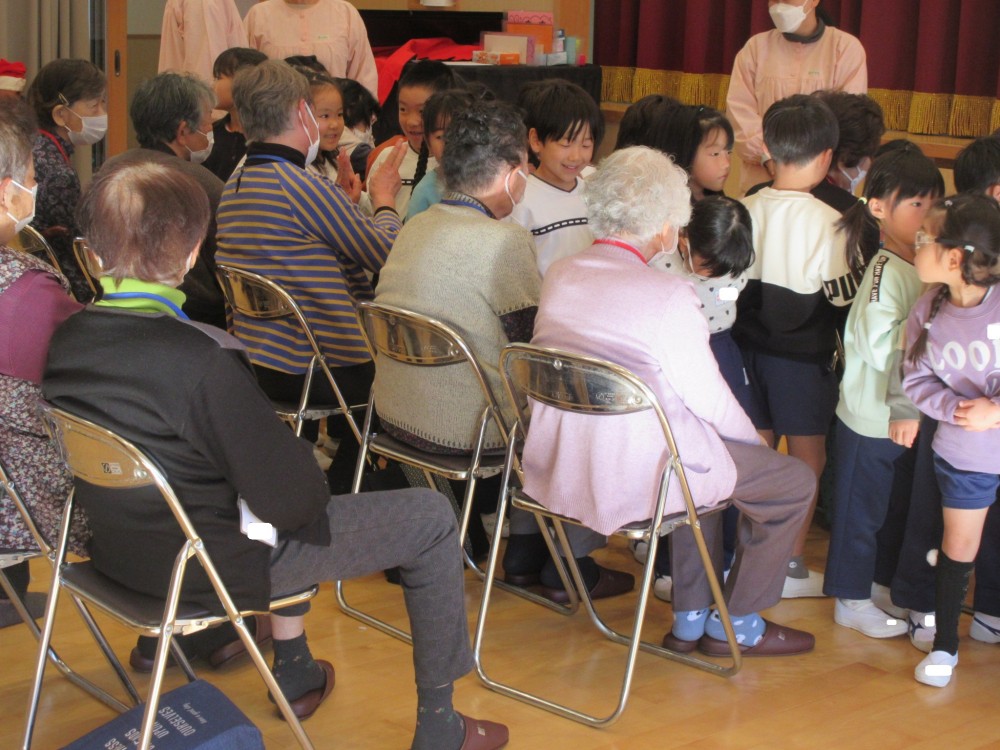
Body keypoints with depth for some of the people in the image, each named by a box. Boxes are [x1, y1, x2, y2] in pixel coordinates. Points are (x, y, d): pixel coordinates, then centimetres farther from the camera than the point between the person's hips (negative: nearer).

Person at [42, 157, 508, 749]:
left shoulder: (67, 341, -9)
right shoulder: (201, 362, -32)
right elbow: (291, 500, -25)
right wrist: (312, 482, -1)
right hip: (209, 565, -8)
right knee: (431, 518, 5)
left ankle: (294, 671, 42)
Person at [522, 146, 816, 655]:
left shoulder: (558, 275, -1)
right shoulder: (669, 296, -20)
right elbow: (709, 398, -11)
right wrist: (754, 438, 8)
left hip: (555, 467, 8)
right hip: (633, 478, -8)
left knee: (708, 450, 34)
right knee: (793, 481, 12)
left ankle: (690, 619, 37)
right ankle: (737, 626, 24)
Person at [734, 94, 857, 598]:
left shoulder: (747, 209, -4)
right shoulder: (826, 221, -17)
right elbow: (844, 296, -11)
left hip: (750, 346, 5)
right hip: (803, 355, -5)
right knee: (807, 460, 9)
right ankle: (792, 566, 15)